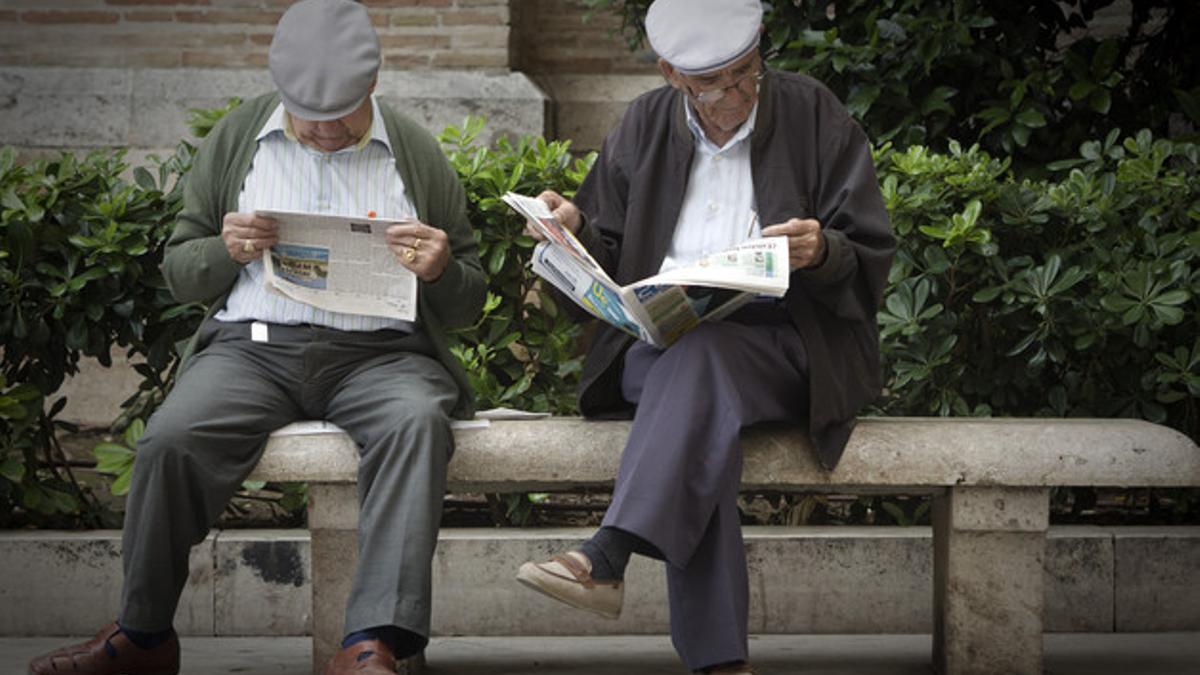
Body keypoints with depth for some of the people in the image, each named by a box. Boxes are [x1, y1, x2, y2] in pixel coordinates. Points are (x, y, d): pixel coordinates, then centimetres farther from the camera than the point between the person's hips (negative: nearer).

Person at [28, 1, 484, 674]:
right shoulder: (236, 139, 14)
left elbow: (468, 302, 16)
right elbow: (179, 271, 16)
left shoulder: (418, 155, 12)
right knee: (171, 438, -28)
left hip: (380, 354, -1)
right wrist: (227, 252, -7)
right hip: (254, 346, 1)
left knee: (417, 422, -35)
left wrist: (441, 271, -9)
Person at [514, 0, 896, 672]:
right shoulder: (645, 128, 12)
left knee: (700, 356, -37)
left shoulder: (814, 117, 4)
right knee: (704, 408, -35)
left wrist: (822, 254, -19)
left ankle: (607, 558, -47)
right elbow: (604, 270, 15)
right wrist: (574, 231, -7)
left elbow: (870, 263, 4)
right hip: (657, 345, 2)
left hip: (784, 349, -2)